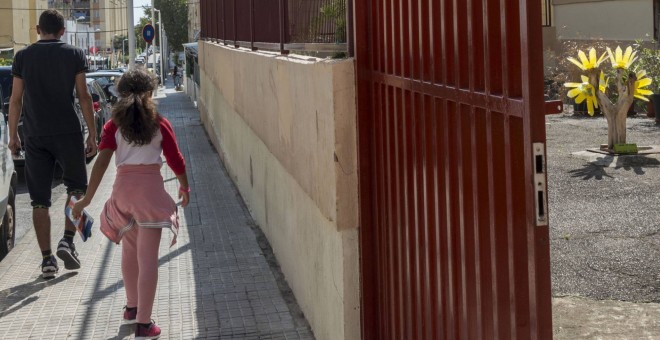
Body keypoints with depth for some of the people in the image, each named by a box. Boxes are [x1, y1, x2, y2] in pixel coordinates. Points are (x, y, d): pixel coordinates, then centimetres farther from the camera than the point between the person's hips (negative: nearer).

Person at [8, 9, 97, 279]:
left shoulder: (23, 57, 5)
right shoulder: (74, 55, 0)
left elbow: (16, 100, 5)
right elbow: (83, 97, -2)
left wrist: (13, 135, 13)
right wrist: (92, 135, 2)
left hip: (34, 135, 2)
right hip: (67, 132, -1)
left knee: (39, 200, 6)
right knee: (76, 188, 15)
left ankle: (47, 259, 4)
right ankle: (67, 241, -4)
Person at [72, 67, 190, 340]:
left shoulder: (114, 126, 5)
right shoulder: (160, 124, 3)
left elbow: (101, 163, -4)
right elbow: (176, 161, 5)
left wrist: (87, 200, -4)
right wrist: (184, 188, 22)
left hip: (123, 188, 3)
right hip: (151, 187, -3)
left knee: (130, 249, 24)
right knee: (148, 257, -2)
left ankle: (132, 308, 37)